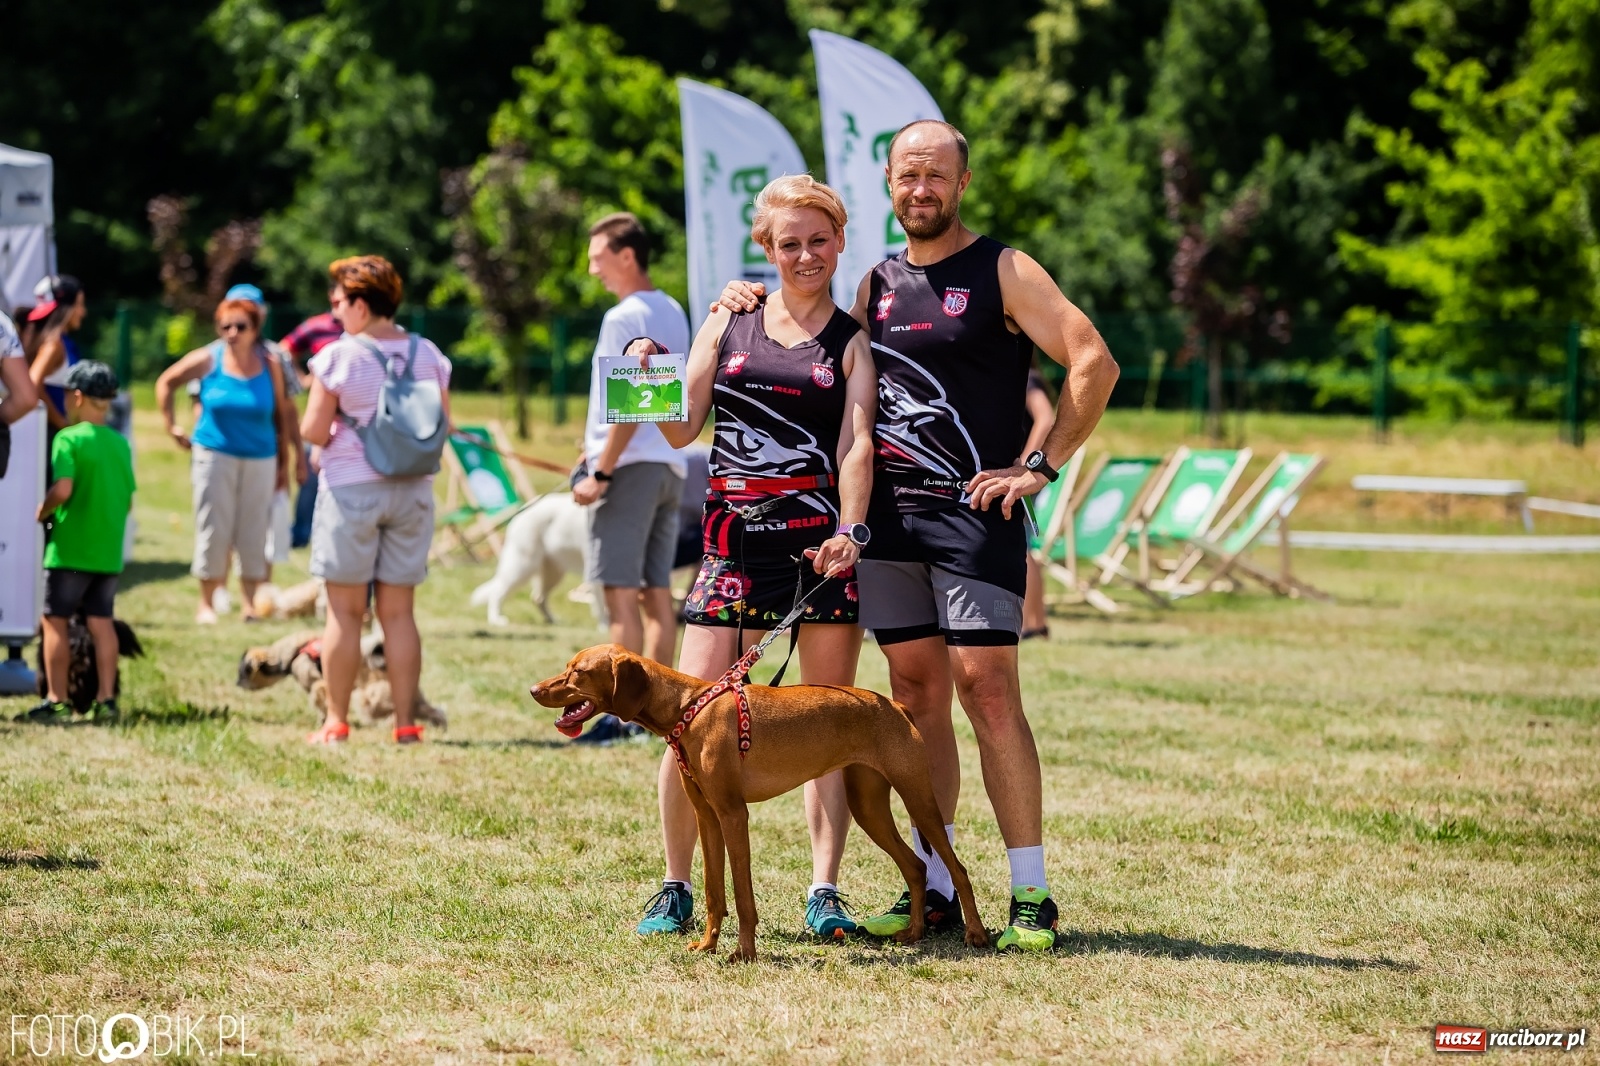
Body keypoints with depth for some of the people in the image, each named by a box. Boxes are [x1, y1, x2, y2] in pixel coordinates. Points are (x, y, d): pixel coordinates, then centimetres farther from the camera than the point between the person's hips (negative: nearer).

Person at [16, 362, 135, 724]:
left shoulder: (69, 439, -11)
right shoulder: (120, 443, 9)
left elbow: (63, 488, -21)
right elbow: (128, 500, 12)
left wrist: (43, 511, -4)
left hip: (70, 548, -6)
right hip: (109, 551, 6)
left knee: (55, 621, 1)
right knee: (101, 622, 9)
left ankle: (57, 702, 0)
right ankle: (106, 699, 7)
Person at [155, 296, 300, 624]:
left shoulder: (269, 365, -1)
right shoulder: (208, 360, -4)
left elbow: (281, 412, 5)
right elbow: (166, 382, 9)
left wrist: (284, 458, 3)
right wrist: (171, 426, 6)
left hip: (260, 459, 1)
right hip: (215, 455, -1)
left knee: (254, 532, 4)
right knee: (213, 529, -1)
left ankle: (250, 602, 12)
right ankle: (207, 603, 7)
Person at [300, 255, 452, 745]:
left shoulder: (338, 357, -10)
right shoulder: (428, 355, 2)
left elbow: (313, 432, -10)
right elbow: (443, 428, 4)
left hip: (350, 488, -4)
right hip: (411, 490, 4)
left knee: (345, 611, 4)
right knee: (398, 612, 8)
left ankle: (337, 722, 6)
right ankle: (405, 723, 7)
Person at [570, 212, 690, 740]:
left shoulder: (623, 318, -12)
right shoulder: (673, 314, 14)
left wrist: (601, 473, -18)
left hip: (631, 465, -9)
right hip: (671, 467, 9)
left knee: (621, 594, -7)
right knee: (657, 593, 10)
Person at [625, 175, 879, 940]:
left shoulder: (853, 343, 6)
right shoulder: (727, 325, 12)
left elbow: (858, 444, -7)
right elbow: (683, 430, 10)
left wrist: (849, 532, -22)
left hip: (824, 544, -1)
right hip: (735, 544, 1)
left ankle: (824, 891, 5)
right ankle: (675, 888, 8)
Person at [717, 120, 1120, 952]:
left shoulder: (1002, 273, -2)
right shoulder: (878, 282, 16)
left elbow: (1094, 363, -9)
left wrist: (1040, 467, -12)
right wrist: (761, 305, 13)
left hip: (974, 512, -6)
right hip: (888, 515, 6)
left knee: (987, 690, -11)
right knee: (916, 694, 6)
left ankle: (1031, 897, -7)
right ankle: (933, 889, 12)